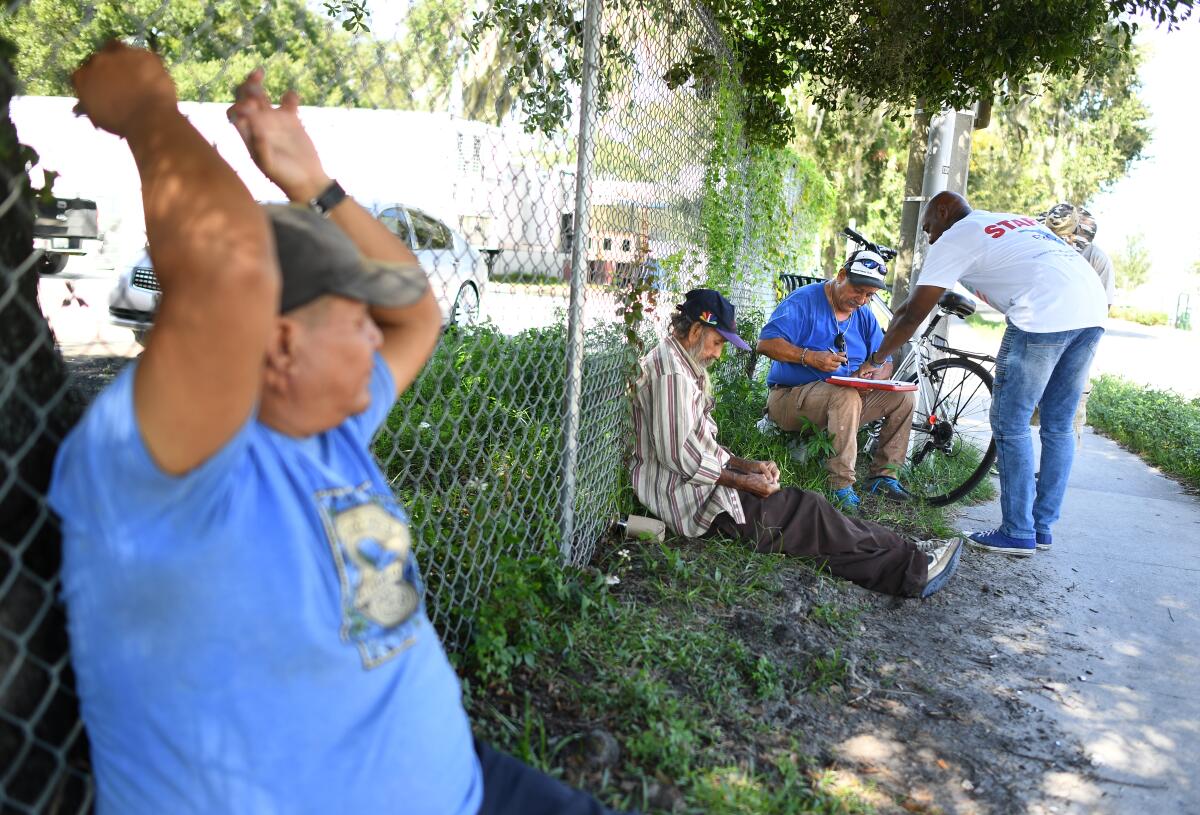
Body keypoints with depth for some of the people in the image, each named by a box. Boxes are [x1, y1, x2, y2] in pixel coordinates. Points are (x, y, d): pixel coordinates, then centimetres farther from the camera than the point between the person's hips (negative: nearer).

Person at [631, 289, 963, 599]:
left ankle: (899, 554, 0)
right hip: (689, 498, -10)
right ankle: (912, 568, -6)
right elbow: (679, 456, -23)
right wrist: (742, 481, -15)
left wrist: (747, 466, 6)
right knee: (806, 510, -11)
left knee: (805, 505, 2)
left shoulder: (684, 366, 17)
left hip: (694, 483, 10)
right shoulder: (671, 373, -17)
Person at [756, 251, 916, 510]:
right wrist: (810, 357, -31)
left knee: (903, 396, -7)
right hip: (791, 398, -7)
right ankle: (841, 486, -33)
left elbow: (885, 363, 9)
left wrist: (874, 377, -16)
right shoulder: (804, 300, -9)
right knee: (846, 395, -36)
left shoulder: (864, 316, 13)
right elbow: (766, 343, -19)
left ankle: (883, 476, 0)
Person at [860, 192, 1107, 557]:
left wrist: (875, 360, 18)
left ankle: (1018, 534, 8)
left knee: (1010, 425, 4)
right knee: (1058, 427, 15)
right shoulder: (1018, 220, 30)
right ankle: (1043, 527, 23)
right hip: (1092, 310, 8)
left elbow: (912, 314, 8)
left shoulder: (954, 239, 8)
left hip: (1045, 313, -8)